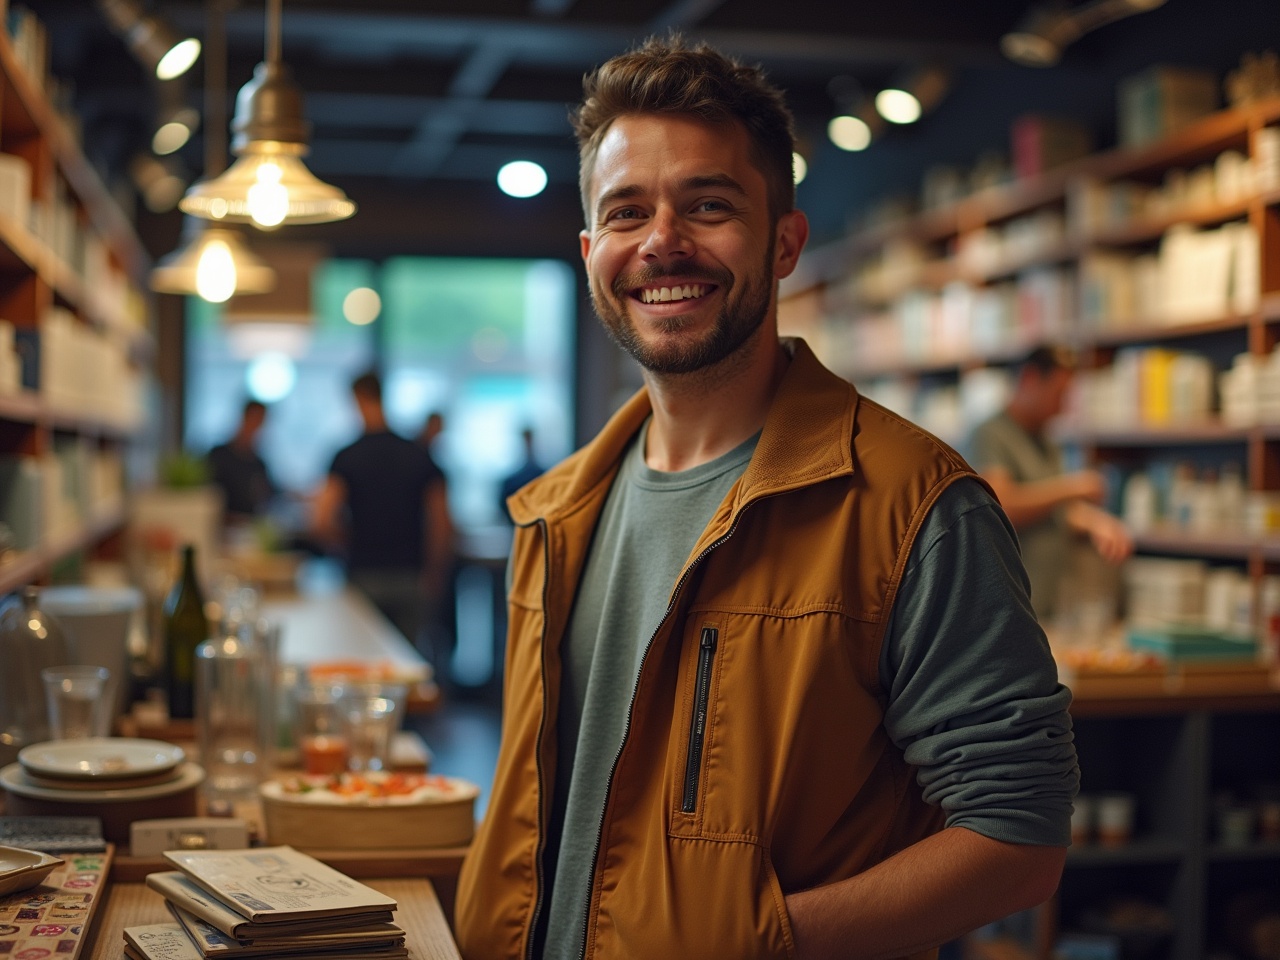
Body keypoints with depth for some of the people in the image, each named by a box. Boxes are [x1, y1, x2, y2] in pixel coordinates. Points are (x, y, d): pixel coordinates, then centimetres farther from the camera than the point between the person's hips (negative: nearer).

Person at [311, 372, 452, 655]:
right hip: (410, 577, 2)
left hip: (365, 577, -2)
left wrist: (350, 539, 6)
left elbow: (322, 522, -15)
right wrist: (433, 575, 12)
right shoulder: (420, 456, 1)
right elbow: (442, 526, 1)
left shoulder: (347, 457, -6)